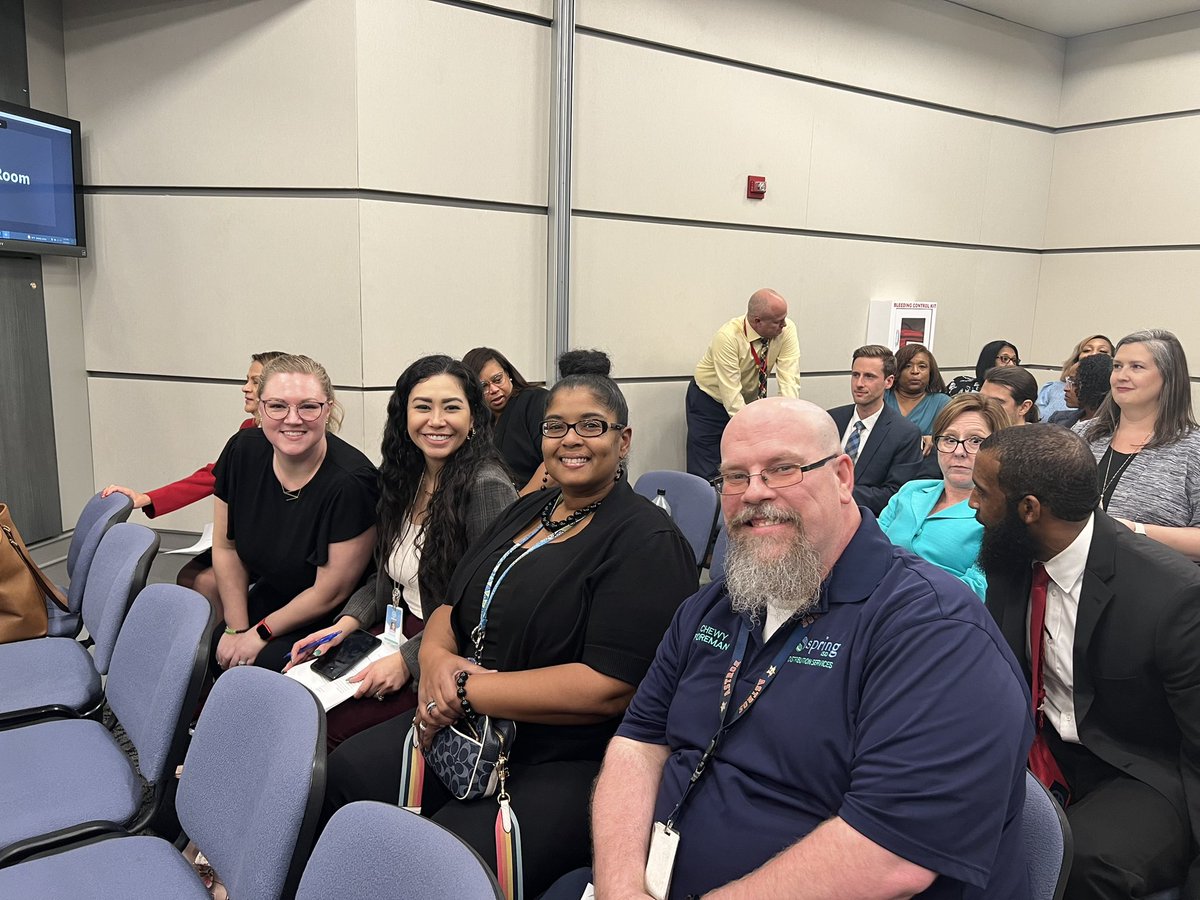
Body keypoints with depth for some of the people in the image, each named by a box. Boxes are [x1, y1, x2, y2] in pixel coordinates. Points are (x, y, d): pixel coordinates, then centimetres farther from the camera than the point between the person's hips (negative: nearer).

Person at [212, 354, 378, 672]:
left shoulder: (349, 483, -30)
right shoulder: (243, 451, -12)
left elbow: (330, 592, -20)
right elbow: (225, 546, 1)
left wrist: (261, 633, -9)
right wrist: (237, 628, -2)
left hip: (332, 619, -5)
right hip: (271, 593, 6)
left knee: (264, 663, -23)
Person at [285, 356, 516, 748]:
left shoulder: (487, 487, -19)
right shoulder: (406, 478, 6)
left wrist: (408, 659, -20)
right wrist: (347, 623, -1)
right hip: (399, 629, 7)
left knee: (330, 727, -19)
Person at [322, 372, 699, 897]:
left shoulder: (646, 542, -11)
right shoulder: (527, 511, 13)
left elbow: (612, 687, -20)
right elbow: (452, 607, 17)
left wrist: (466, 688, -17)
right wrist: (436, 658, -8)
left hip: (568, 764, -7)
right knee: (332, 782, -8)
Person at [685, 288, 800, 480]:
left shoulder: (787, 330, -17)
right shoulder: (728, 337, -30)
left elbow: (789, 380, -22)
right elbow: (731, 395, -31)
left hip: (750, 400, 4)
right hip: (710, 401, -4)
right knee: (706, 474, -6)